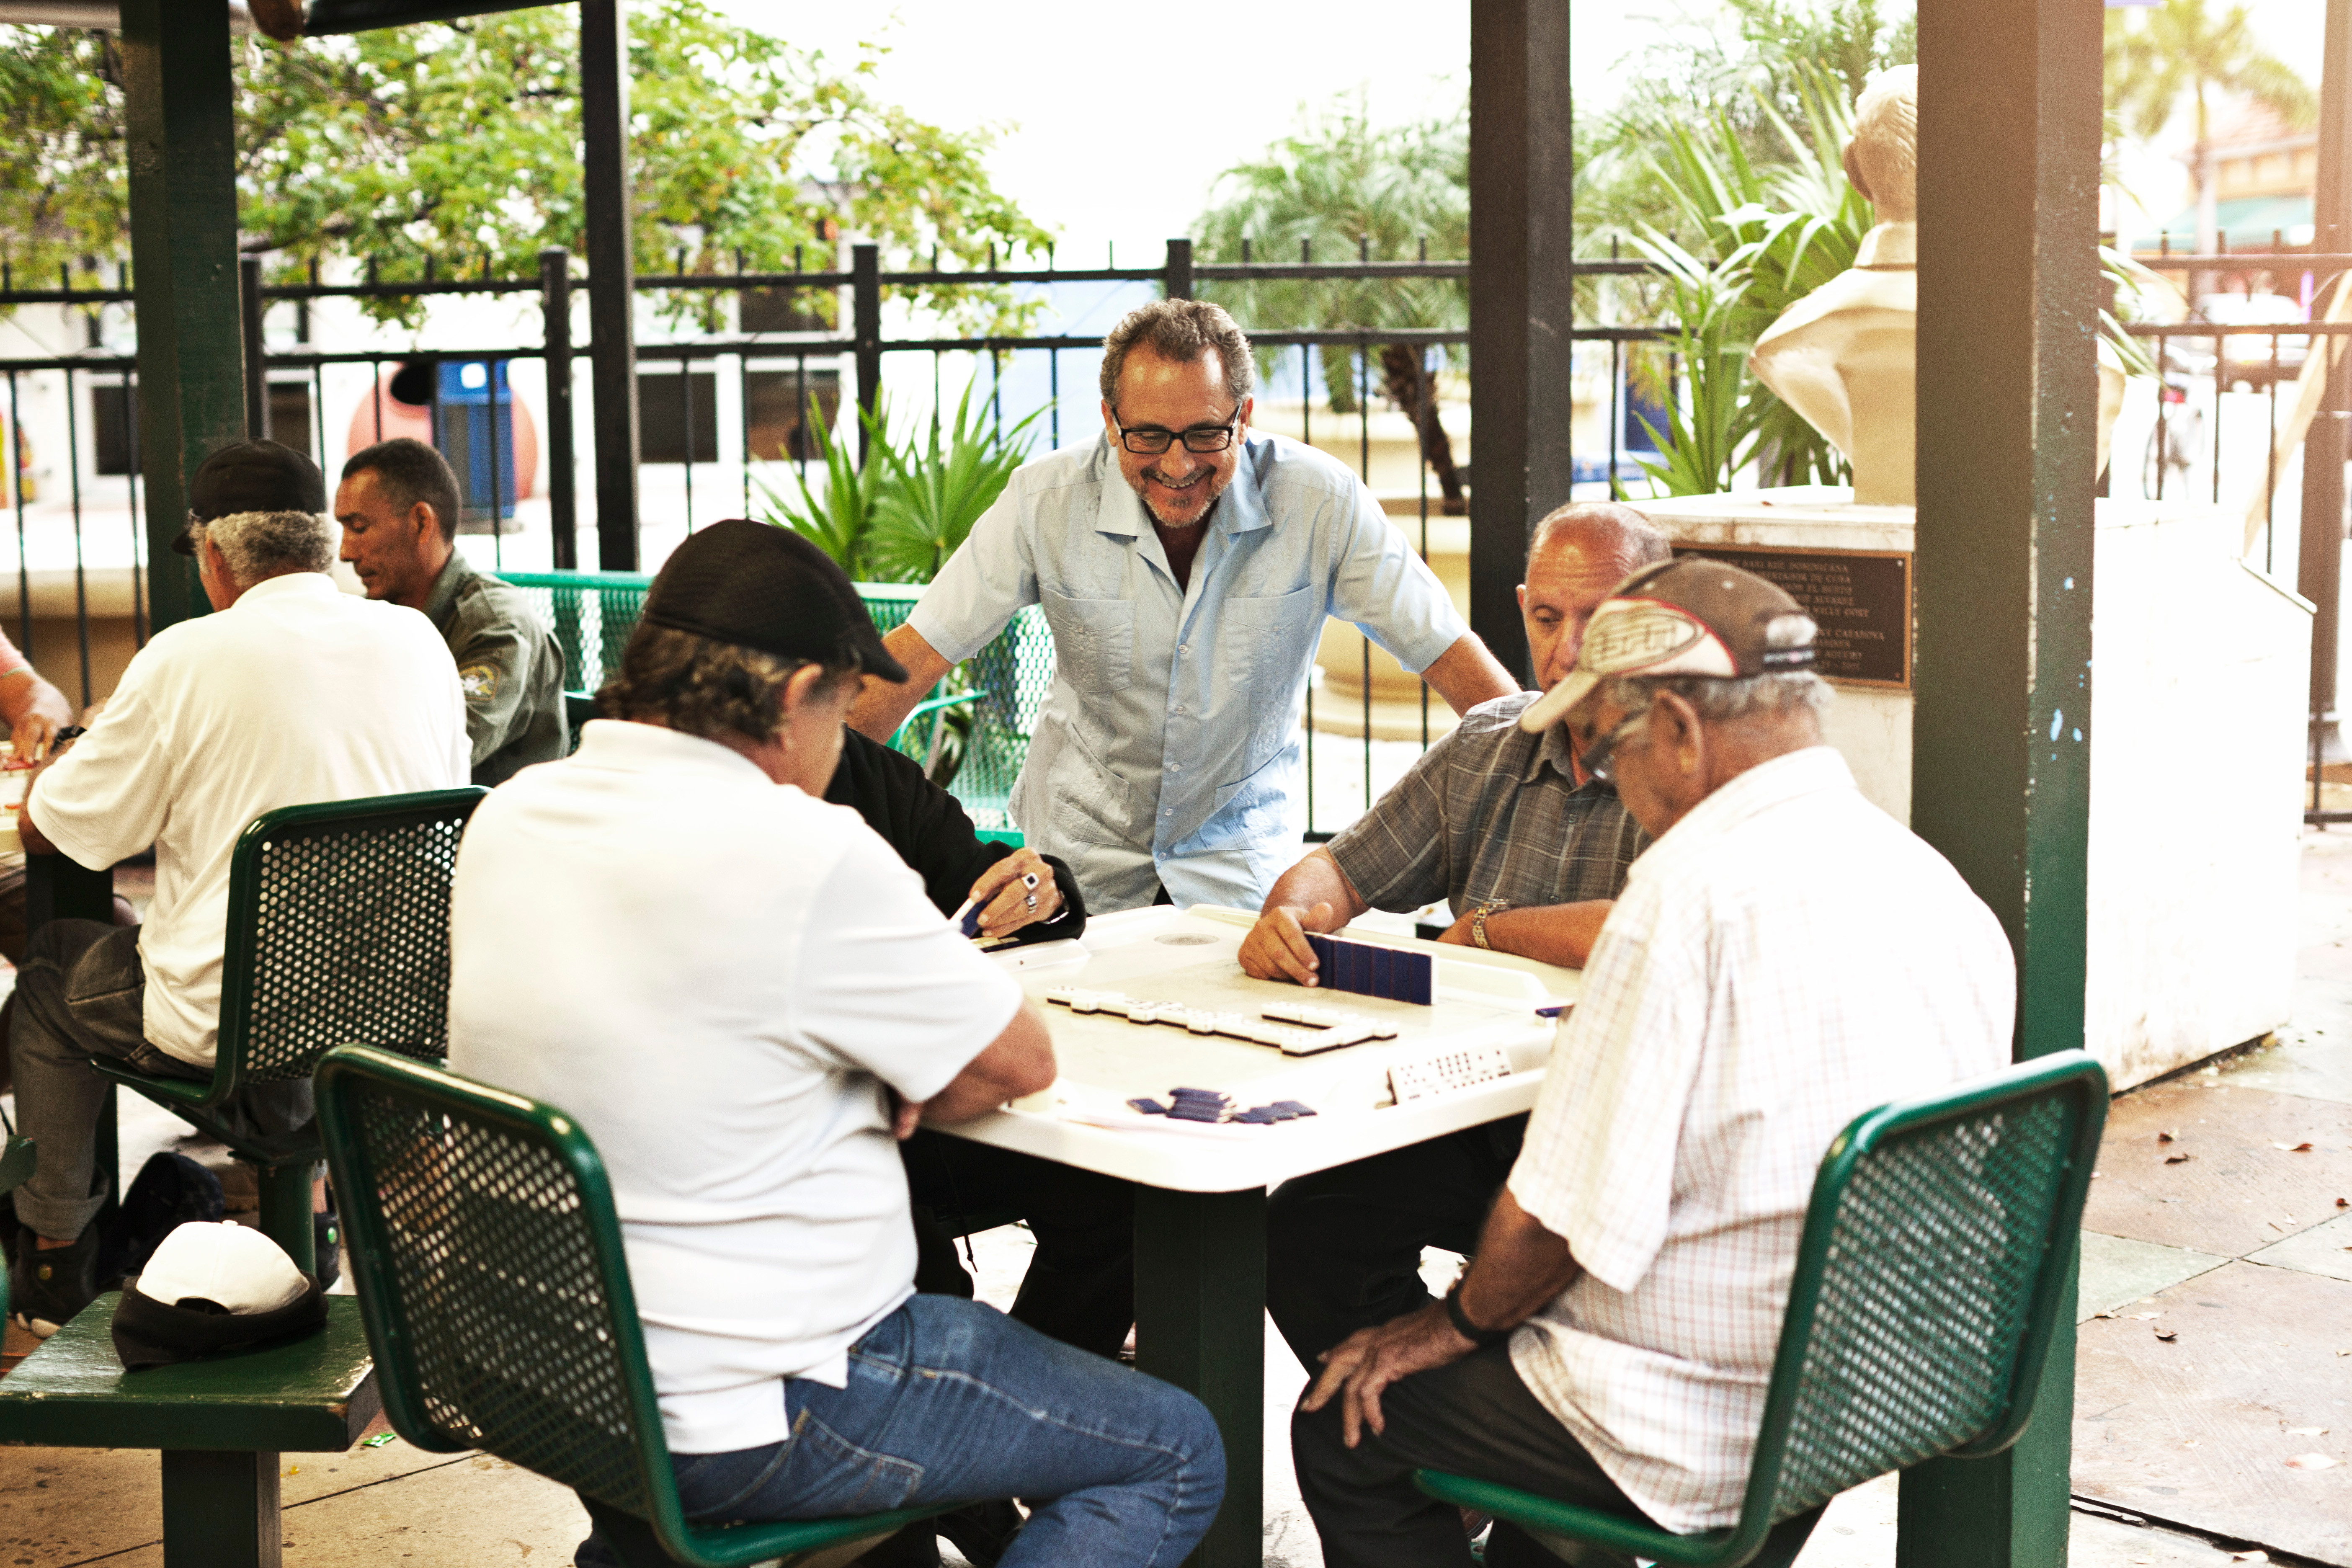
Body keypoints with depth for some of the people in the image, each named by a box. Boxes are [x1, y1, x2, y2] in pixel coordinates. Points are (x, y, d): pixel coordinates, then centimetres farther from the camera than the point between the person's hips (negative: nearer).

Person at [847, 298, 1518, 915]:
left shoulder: (1319, 501, -14)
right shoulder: (1046, 500, -13)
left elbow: (1449, 654, -9)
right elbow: (917, 656, -9)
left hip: (1239, 863, -1)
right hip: (1082, 854, 1)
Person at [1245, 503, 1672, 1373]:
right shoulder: (1486, 746, 12)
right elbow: (1342, 870, 17)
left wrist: (1485, 928, -7)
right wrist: (1291, 914, -9)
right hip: (1478, 1111, 6)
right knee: (1301, 1224, -16)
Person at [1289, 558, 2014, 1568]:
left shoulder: (1695, 886, -23)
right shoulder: (1939, 888, 1)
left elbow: (1569, 1210, -20)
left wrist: (1458, 1322, -1)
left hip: (1706, 1439, -9)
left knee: (1340, 1429, 9)